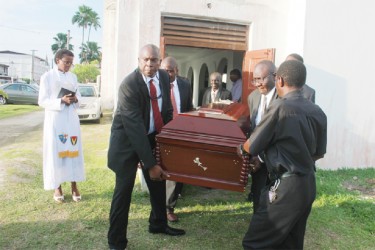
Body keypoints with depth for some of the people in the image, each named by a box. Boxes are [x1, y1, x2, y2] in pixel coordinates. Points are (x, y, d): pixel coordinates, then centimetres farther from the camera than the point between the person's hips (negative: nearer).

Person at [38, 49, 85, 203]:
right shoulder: (47, 77, -4)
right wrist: (61, 101, -21)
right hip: (55, 120, -4)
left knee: (73, 151, 5)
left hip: (71, 119, 4)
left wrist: (75, 99, -9)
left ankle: (74, 186, 14)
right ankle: (57, 187, 14)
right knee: (56, 153, 2)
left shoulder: (73, 77, 9)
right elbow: (42, 101, -7)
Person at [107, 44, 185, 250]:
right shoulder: (129, 84, -26)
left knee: (158, 180, 17)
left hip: (153, 136, 7)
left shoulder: (164, 77, -6)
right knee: (124, 189, -4)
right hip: (128, 139, -7)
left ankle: (158, 224, 40)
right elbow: (135, 127, -30)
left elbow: (167, 109, 8)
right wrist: (150, 163, -31)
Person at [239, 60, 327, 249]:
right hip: (308, 185, 8)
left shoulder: (280, 107, -18)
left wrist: (241, 148, 10)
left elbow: (252, 147, -12)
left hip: (286, 187, -8)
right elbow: (319, 153, 14)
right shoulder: (318, 112, 3)